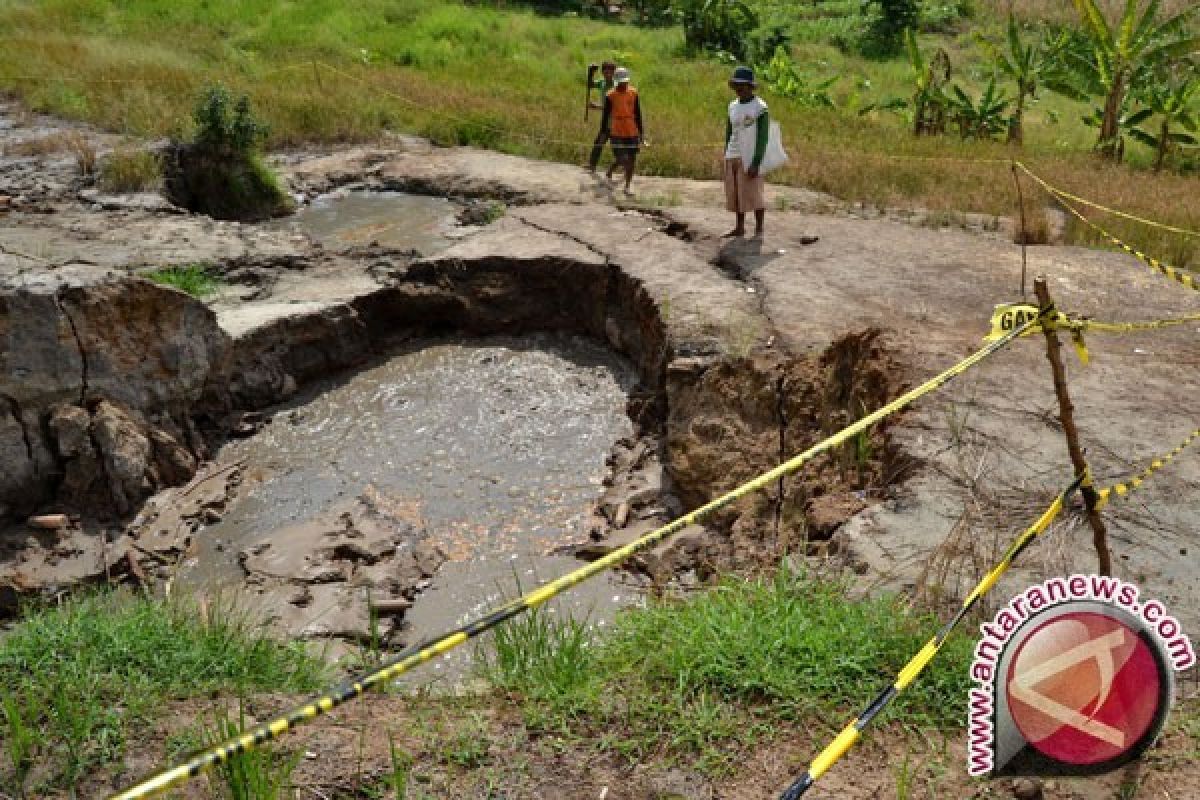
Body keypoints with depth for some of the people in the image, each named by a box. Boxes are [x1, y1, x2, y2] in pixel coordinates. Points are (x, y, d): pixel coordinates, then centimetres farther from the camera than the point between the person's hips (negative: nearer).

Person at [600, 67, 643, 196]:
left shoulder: (633, 93, 2)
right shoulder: (610, 96, -6)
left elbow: (638, 114, 8)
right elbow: (606, 116, 0)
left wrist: (641, 132, 7)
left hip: (632, 132, 3)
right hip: (616, 133, -3)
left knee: (632, 160, 3)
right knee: (620, 159, -7)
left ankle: (627, 187, 16)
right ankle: (609, 173, 26)